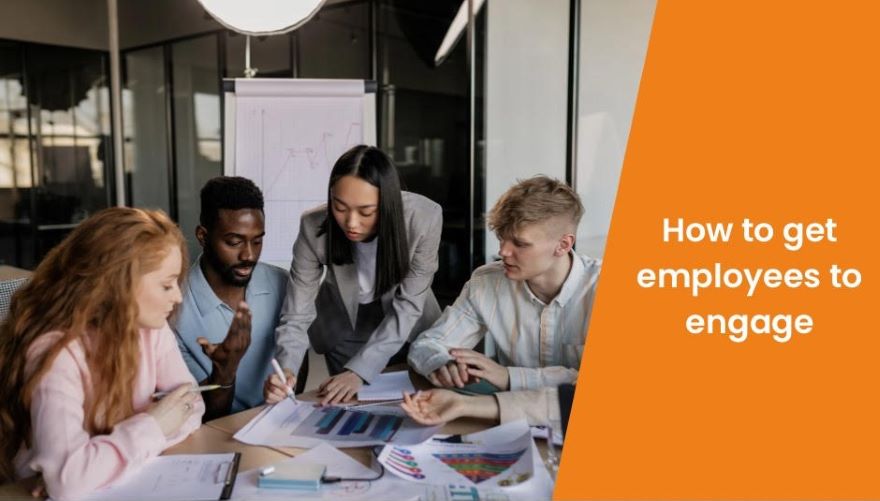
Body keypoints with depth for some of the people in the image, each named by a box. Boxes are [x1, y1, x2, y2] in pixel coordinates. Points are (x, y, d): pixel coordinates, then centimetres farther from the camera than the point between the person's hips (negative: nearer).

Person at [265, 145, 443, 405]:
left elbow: (407, 306, -27)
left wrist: (359, 370, -35)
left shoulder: (424, 217, -33)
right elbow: (296, 315, -25)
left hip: (409, 327, 1)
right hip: (344, 327, 0)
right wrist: (286, 369, -44)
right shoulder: (314, 227, -30)